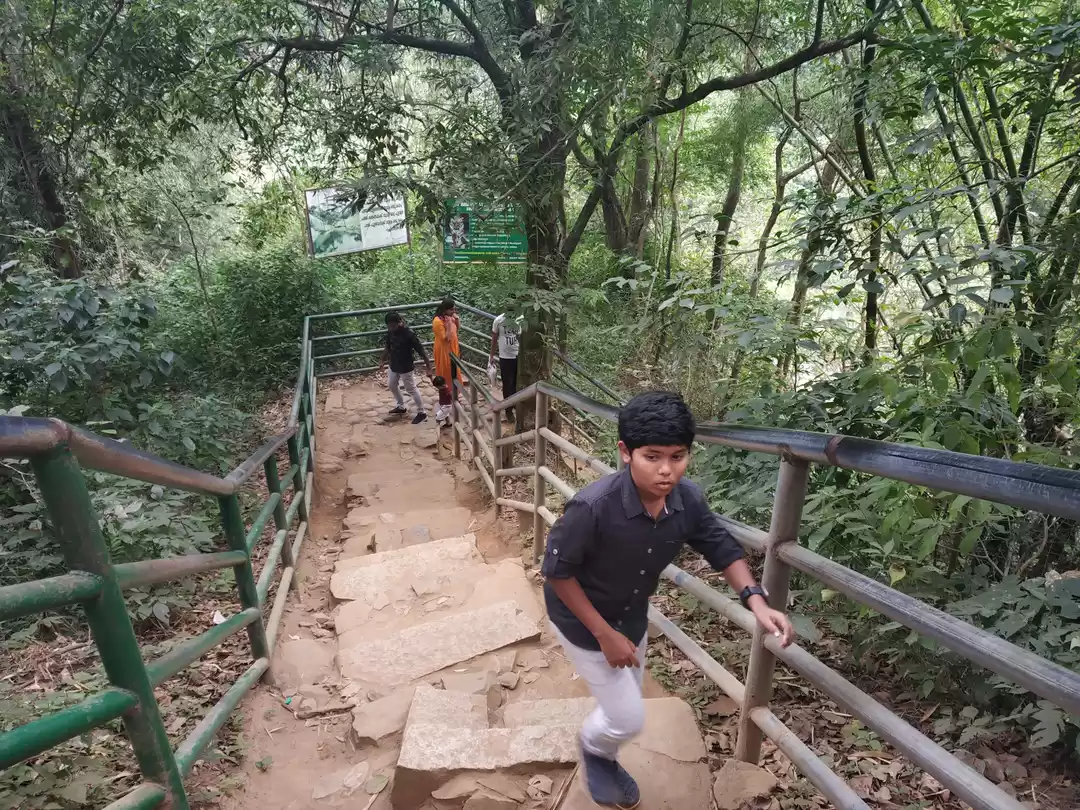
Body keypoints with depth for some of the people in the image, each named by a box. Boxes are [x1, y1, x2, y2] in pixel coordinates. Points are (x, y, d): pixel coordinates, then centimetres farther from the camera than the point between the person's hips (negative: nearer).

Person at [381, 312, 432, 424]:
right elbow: (388, 347, 12)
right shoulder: (390, 332, -7)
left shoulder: (409, 334, -26)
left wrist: (429, 368, -25)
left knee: (411, 390, 3)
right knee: (392, 385, 23)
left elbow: (421, 351, -24)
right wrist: (383, 361, 20)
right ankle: (401, 407, 44)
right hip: (394, 365, 8)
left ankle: (422, 412, 18)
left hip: (405, 367, -8)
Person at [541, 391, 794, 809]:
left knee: (625, 707, 25)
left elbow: (723, 549, -5)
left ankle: (604, 761, 58)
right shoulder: (592, 507, -39)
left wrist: (756, 601, -21)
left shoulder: (688, 500, -22)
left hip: (632, 617, 6)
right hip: (583, 622, -5)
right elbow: (557, 571, -25)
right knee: (627, 718, 3)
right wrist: (604, 634, -21)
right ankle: (593, 749, 39)